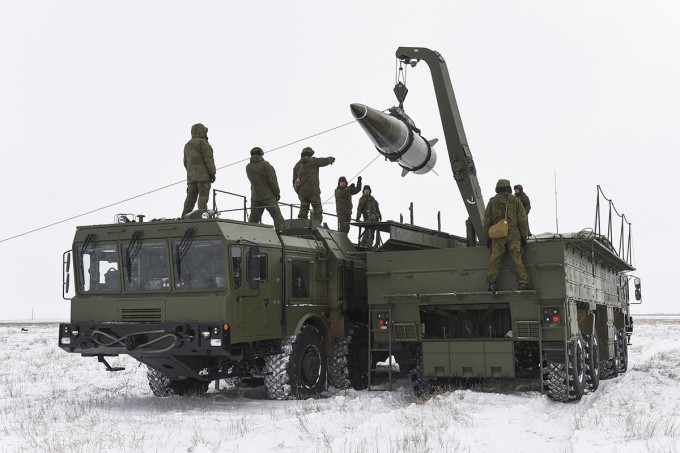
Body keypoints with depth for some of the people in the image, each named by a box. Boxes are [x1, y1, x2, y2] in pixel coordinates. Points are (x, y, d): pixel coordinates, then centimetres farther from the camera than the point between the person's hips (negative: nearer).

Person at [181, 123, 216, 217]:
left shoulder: (188, 145, 21)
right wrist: (212, 173, -12)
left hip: (191, 176, 7)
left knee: (190, 198, 5)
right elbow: (208, 159, -12)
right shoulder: (202, 142, -4)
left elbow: (186, 162, 21)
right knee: (203, 197, -11)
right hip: (203, 175, -7)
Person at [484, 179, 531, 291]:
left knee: (494, 260, 2)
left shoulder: (492, 201, 6)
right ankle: (522, 283, -9)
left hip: (497, 236, 1)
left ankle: (492, 284, -5)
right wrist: (524, 236, 3)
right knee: (517, 259, -3)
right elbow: (522, 220, 0)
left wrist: (488, 237, 9)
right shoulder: (515, 200, 5)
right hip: (513, 235, 0)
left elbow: (487, 220, 4)